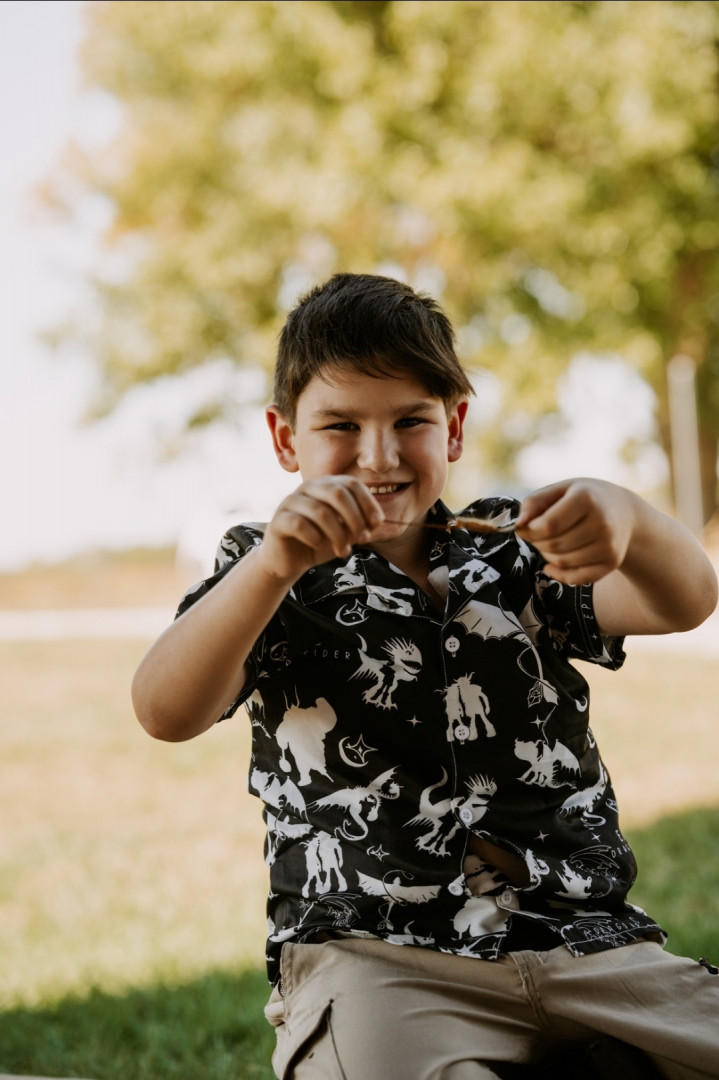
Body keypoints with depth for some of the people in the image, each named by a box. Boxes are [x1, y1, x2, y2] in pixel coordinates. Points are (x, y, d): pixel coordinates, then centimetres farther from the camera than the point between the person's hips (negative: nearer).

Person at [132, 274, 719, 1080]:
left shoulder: (512, 557, 15)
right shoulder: (270, 579, 8)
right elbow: (165, 713, -11)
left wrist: (629, 522, -27)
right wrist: (273, 566, -28)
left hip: (582, 939, 4)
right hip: (369, 951, -3)